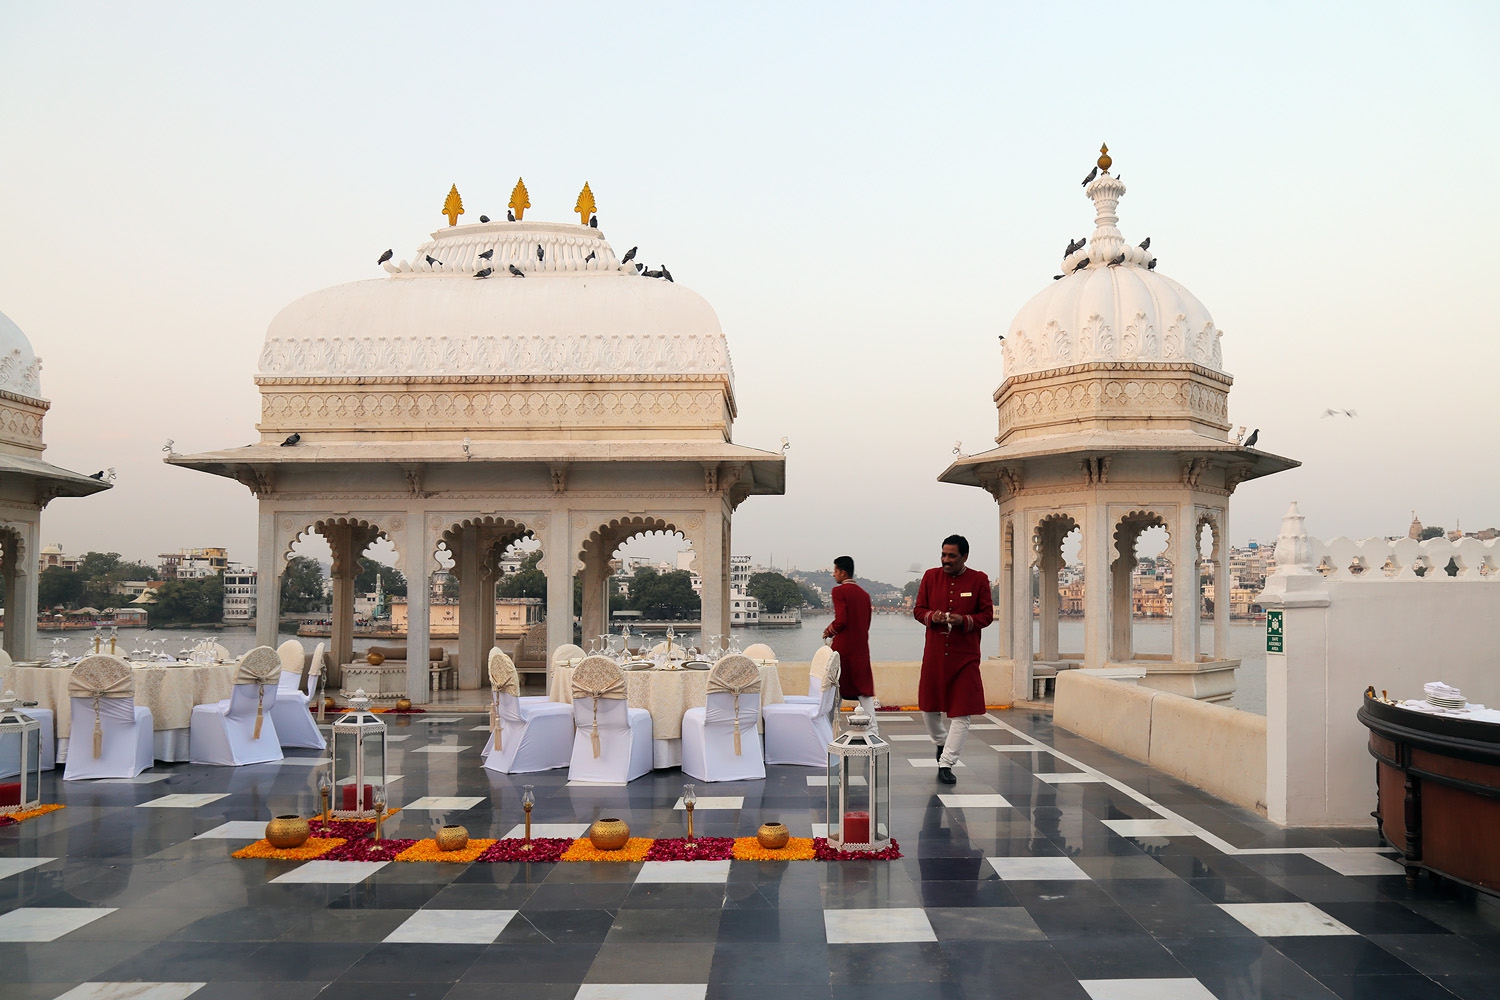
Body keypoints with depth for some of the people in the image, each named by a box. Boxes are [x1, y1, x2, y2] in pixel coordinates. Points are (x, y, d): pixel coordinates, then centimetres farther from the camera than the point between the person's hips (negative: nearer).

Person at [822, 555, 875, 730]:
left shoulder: (839, 591, -9)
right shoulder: (864, 594, 12)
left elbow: (841, 620, -19)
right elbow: (866, 623, 15)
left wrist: (829, 631, 0)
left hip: (842, 648, -6)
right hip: (861, 648, 6)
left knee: (835, 688, 4)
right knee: (864, 689, 6)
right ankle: (872, 727, -1)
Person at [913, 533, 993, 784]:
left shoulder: (979, 580, -2)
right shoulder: (931, 576, 4)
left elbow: (987, 615, 0)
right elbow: (918, 610, 8)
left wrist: (964, 620, -18)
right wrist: (932, 616, -15)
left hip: (965, 656, -2)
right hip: (934, 653, 2)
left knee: (962, 711, -4)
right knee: (929, 706, 11)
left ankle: (946, 764, 5)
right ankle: (941, 742, 41)